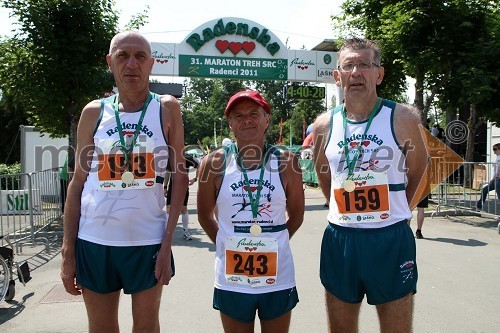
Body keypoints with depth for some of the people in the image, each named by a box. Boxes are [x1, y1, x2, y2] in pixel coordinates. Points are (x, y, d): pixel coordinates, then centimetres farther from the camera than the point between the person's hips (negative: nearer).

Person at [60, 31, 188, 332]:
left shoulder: (167, 109, 0)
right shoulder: (94, 113, 3)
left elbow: (180, 176, -1)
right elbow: (78, 183, 5)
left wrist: (168, 242, -7)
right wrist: (68, 251, 2)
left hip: (148, 240, -1)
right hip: (94, 239, 2)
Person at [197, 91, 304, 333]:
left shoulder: (286, 162, -4)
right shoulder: (214, 163, -5)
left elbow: (296, 215, 7)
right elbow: (205, 215, 7)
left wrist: (273, 243, 7)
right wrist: (227, 244, 5)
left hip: (278, 279, 0)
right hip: (231, 281, 0)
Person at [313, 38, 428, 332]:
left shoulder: (403, 118, -5)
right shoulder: (325, 125, 3)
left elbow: (417, 174, 8)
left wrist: (396, 212, 7)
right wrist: (346, 210, 11)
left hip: (391, 239, -2)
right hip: (339, 239, 3)